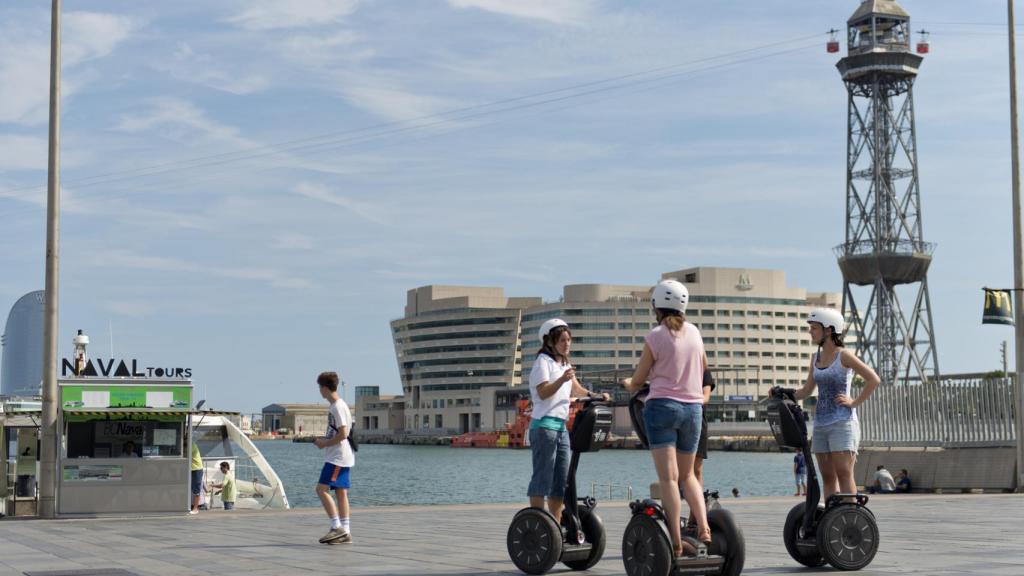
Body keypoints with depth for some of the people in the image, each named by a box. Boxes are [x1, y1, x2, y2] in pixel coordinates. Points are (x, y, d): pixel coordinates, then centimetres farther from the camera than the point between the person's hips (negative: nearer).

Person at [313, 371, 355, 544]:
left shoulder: (338, 407, -15)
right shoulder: (335, 406, 16)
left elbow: (343, 434, -21)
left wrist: (325, 443, -11)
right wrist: (324, 441, 13)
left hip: (338, 457, -10)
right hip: (340, 457, 10)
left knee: (322, 489, -13)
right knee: (341, 492, 8)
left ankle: (337, 527, -14)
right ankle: (345, 533, 8)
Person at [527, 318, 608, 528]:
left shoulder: (564, 364, 22)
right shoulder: (543, 361, -4)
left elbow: (577, 389, 16)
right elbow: (543, 392, -16)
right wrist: (562, 380, -32)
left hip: (561, 426, 9)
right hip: (544, 425, -9)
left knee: (561, 479, 7)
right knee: (542, 477, -9)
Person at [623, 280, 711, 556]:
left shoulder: (655, 337, -6)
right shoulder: (694, 332, 8)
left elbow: (636, 382, 1)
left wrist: (628, 383, 23)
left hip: (662, 406, -5)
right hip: (693, 407, 5)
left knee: (668, 477, -6)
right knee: (687, 474, 18)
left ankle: (676, 542, -11)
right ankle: (703, 528, 0)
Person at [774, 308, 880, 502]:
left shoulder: (844, 356, -6)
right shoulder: (816, 358, 14)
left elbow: (873, 380, -9)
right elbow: (807, 391, 15)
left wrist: (854, 402, -10)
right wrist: (785, 393, 0)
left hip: (842, 422, -7)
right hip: (821, 422, 7)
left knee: (844, 474, -11)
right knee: (827, 476, 6)